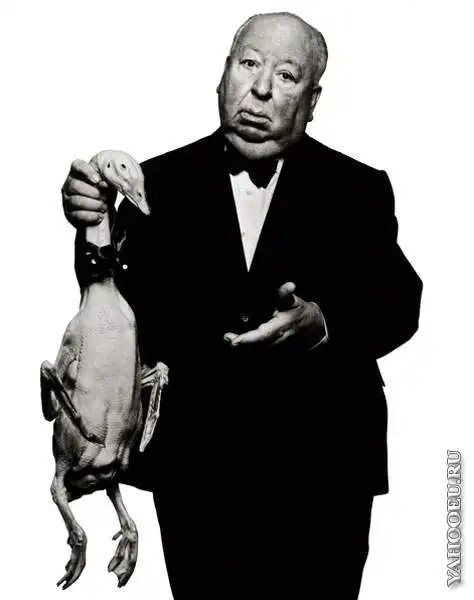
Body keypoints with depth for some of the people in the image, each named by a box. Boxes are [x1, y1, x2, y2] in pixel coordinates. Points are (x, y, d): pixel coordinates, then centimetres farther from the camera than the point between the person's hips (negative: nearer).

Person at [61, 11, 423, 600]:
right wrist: (95, 228, -19)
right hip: (194, 473, 1)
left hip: (322, 476, 0)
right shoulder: (163, 181, 1)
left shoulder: (359, 188, 0)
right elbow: (124, 312, -1)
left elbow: (398, 304, -8)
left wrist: (320, 324, -28)